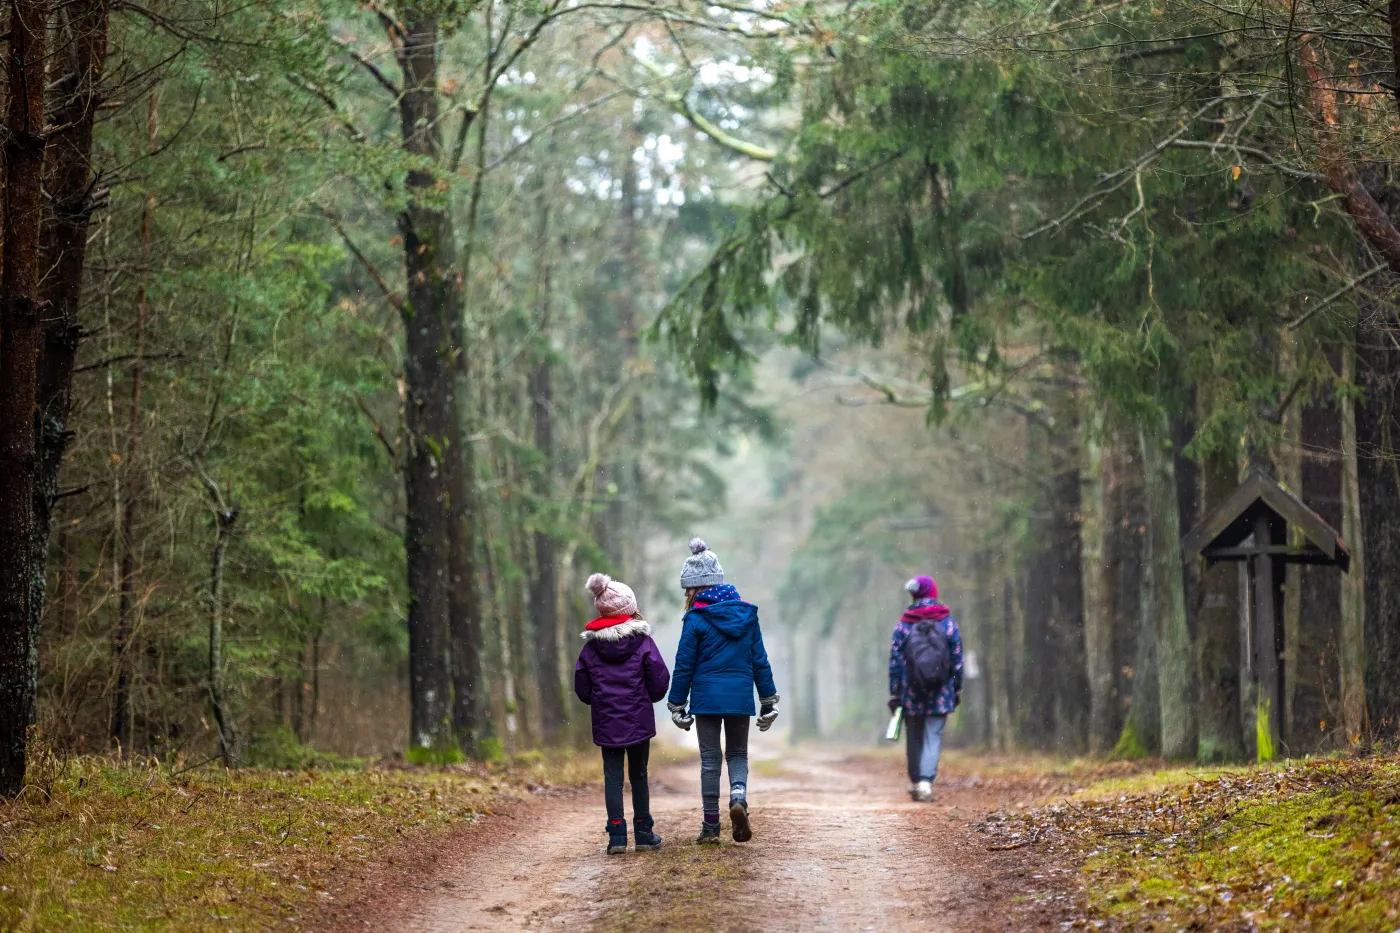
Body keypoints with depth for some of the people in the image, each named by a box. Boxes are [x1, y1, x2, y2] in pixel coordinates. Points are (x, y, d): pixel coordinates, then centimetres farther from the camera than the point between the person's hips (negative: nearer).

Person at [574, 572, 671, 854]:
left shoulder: (590, 647, -1)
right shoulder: (643, 643, -8)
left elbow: (582, 688, 3)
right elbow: (660, 681, -9)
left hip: (605, 725, 1)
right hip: (639, 722, -1)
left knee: (612, 777, 4)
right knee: (638, 775, 11)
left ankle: (617, 834, -4)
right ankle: (643, 833, 15)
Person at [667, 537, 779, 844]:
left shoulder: (696, 619, -8)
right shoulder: (747, 614, 3)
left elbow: (684, 666, -5)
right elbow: (759, 660, 7)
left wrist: (677, 705, 5)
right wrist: (768, 701, 13)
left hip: (706, 697, -3)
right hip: (741, 696, 3)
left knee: (710, 760, 6)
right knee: (738, 754, 15)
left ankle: (711, 825, 8)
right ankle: (738, 797, -14)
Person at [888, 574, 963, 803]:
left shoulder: (903, 624, -1)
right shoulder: (948, 623, -1)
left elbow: (895, 661, 0)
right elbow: (957, 659, 2)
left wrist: (894, 694, 5)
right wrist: (957, 689, 11)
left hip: (911, 692, 1)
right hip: (940, 693, -1)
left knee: (913, 738, 14)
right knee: (933, 738, 0)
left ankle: (914, 781, 24)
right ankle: (926, 781, -16)